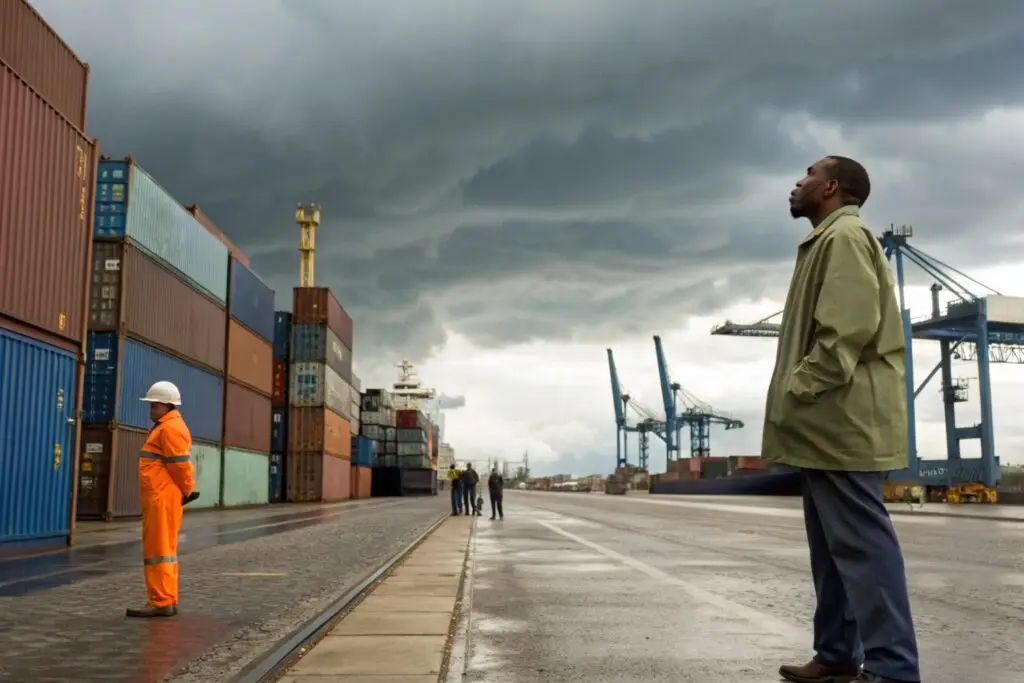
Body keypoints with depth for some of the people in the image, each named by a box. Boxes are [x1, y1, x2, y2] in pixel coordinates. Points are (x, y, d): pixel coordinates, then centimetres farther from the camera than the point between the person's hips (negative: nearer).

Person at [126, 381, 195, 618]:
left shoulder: (170, 428, -13)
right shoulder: (165, 427, 21)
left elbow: (180, 464, -18)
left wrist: (188, 491, -9)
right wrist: (185, 490, 14)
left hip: (163, 499, -11)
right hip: (159, 498, 11)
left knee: (158, 549, -9)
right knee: (164, 549, 13)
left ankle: (161, 603, -7)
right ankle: (168, 600, 18)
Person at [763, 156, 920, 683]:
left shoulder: (844, 235, -8)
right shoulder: (826, 242, 24)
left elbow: (851, 326, -21)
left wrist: (800, 388, -19)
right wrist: (796, 392, 15)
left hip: (842, 418, -11)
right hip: (826, 420, 11)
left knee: (860, 541, -10)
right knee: (833, 543, 12)